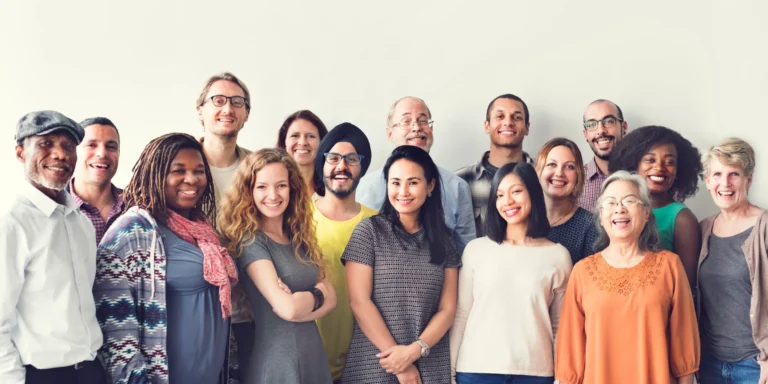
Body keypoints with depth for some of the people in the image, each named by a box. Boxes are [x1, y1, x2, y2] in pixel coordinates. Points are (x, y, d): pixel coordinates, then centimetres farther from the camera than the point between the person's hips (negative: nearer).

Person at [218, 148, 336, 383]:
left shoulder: (301, 239, 6)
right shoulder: (250, 240, -14)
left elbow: (330, 299, 1)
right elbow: (287, 308, -22)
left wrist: (300, 302, -17)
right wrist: (316, 294, -3)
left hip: (314, 355, 6)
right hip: (276, 360, -6)